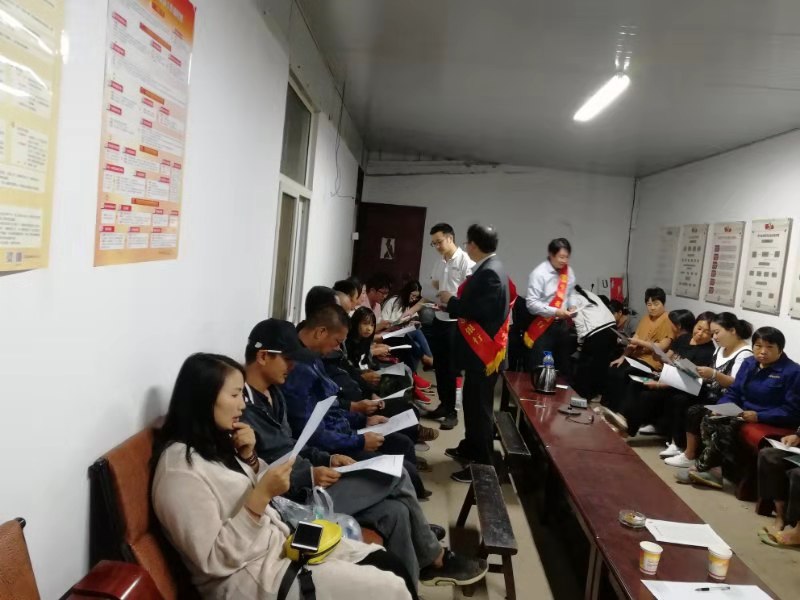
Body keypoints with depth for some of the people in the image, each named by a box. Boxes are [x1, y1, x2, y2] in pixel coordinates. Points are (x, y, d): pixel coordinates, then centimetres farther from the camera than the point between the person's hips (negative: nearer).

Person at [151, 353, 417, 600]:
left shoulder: (215, 442, 5)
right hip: (246, 577, -9)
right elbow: (214, 561, -22)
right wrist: (262, 495, -27)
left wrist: (249, 456, -3)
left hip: (279, 541, 9)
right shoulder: (179, 467, -22)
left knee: (391, 565, -1)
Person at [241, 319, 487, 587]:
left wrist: (327, 459, 4)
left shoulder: (270, 394, 10)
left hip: (306, 486, 9)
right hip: (294, 500, -9)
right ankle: (435, 559, 10)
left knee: (395, 511, -3)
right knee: (395, 476, -11)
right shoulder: (243, 410, -21)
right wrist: (309, 476, -24)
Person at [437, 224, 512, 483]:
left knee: (480, 407, -1)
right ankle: (470, 448, 36)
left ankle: (483, 464, 9)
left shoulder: (489, 272, -21)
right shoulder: (489, 268, 12)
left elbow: (478, 310, -27)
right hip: (478, 348, 10)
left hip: (484, 351, -10)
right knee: (473, 403, 21)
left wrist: (451, 301, -14)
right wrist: (453, 303, 8)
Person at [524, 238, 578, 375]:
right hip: (543, 326, -6)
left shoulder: (568, 271, 3)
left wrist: (573, 306, -4)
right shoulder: (539, 274, -17)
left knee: (564, 365, 19)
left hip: (562, 324, 7)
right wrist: (555, 312, -25)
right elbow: (531, 303, -20)